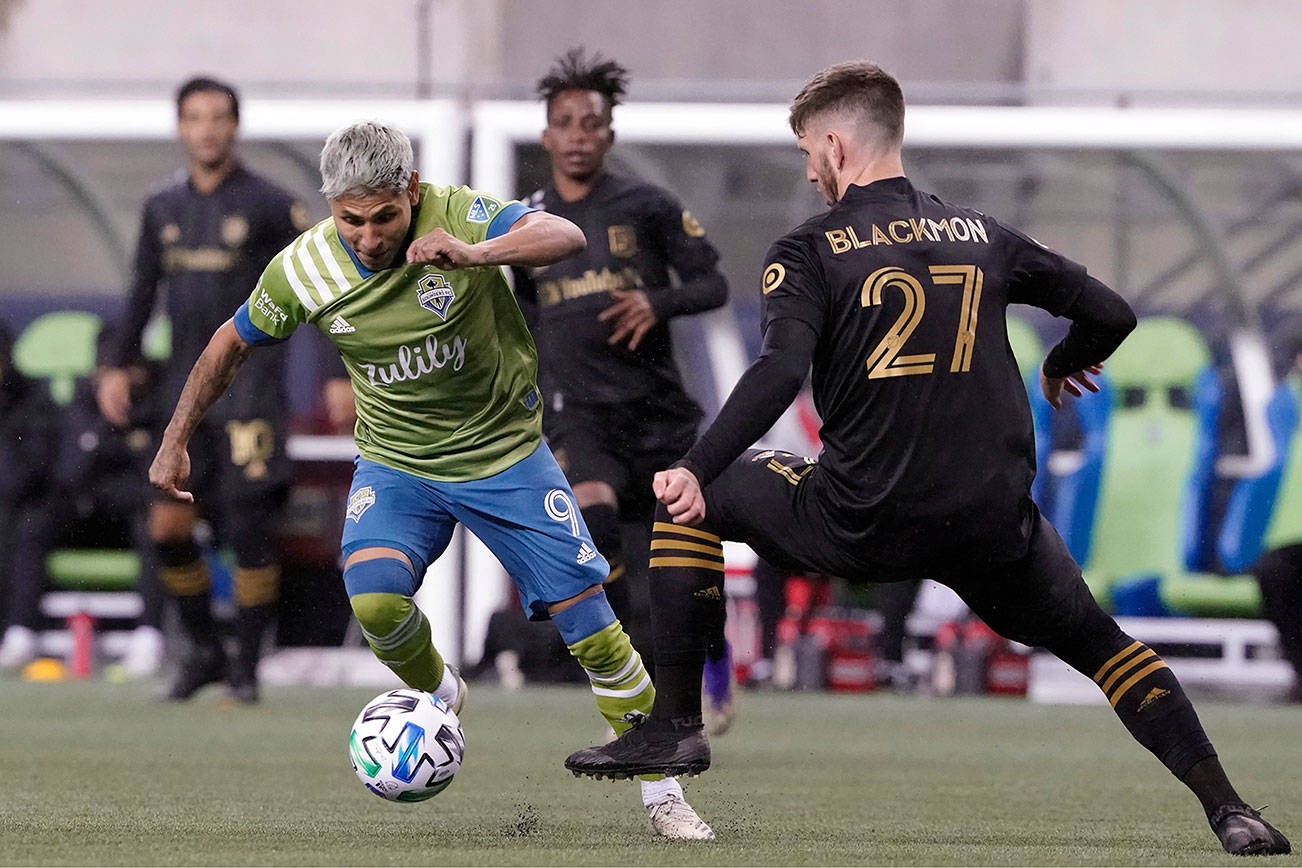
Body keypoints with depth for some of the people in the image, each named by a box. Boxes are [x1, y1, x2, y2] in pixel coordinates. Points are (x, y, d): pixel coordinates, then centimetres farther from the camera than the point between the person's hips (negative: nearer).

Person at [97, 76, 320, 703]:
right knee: (168, 526, -1)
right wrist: (118, 367, 11)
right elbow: (143, 292, 20)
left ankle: (246, 668, 2)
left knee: (248, 531, -7)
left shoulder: (267, 205, -4)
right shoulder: (163, 209, 10)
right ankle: (204, 651, 16)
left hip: (249, 385, -5)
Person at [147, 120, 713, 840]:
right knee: (374, 598, -27)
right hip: (395, 462, 1)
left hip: (505, 451, -1)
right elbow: (231, 345, 3)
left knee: (590, 627, -4)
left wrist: (474, 254, -52)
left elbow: (567, 236, -36)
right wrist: (174, 443, 8)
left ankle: (663, 796, 12)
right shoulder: (304, 269, -14)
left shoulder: (456, 218, -21)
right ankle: (438, 698, 7)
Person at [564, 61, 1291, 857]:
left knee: (688, 498, 18)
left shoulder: (809, 251, 0)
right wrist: (1063, 366, 35)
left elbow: (780, 372, -16)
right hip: (998, 531, 3)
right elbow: (1111, 314, 13)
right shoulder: (982, 236, 12)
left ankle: (676, 724, 13)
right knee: (1101, 644, 24)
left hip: (864, 527, -3)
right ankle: (1228, 809, 8)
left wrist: (699, 472, -18)